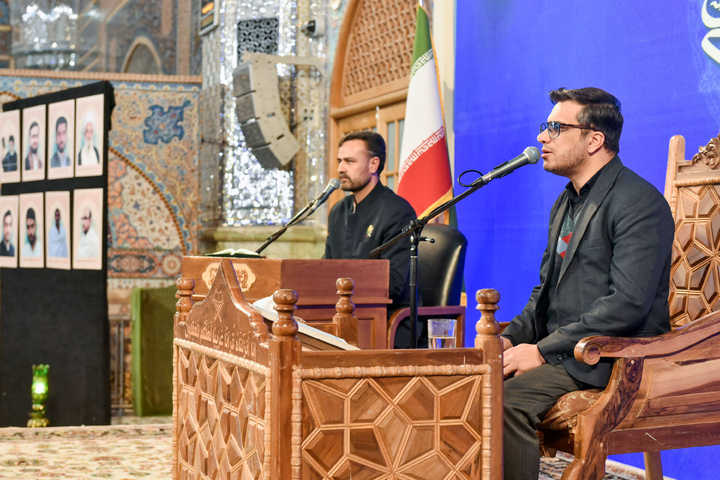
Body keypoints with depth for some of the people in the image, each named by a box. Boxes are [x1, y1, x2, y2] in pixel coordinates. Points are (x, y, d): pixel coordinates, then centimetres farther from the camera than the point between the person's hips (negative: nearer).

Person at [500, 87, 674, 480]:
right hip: (559, 351, 9)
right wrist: (511, 338, 4)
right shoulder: (566, 202, 19)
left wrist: (542, 350, -20)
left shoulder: (640, 203, -12)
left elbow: (628, 304, -21)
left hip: (608, 360, -8)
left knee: (510, 399, -30)